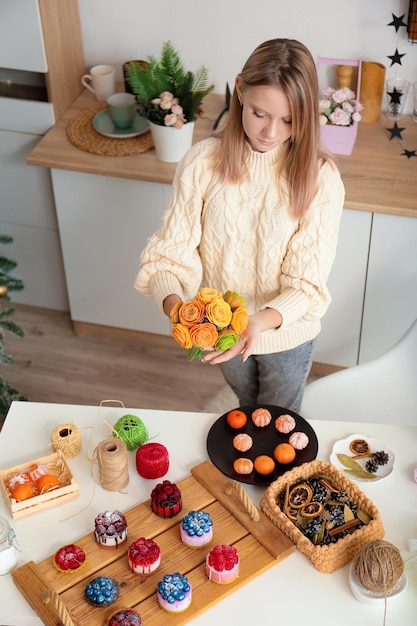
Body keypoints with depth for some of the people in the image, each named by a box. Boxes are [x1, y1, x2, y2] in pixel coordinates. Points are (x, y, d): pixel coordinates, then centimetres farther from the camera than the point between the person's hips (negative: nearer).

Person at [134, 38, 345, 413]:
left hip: (287, 333, -2)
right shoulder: (203, 162, -20)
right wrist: (174, 304, -41)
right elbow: (171, 252, -19)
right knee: (247, 410, 33)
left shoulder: (319, 177, -24)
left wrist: (261, 322, -42)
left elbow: (308, 282, -23)